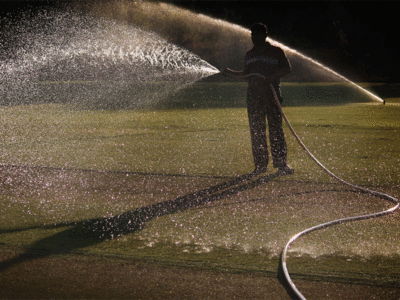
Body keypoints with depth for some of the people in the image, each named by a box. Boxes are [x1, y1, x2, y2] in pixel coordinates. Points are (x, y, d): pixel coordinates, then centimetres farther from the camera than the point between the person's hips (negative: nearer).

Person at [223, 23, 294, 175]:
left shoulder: (276, 51, 3)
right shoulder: (249, 54, 18)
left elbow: (287, 68, -2)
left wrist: (272, 77, -17)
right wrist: (231, 73, 11)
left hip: (272, 94, -4)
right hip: (253, 95, 4)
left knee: (275, 128, -7)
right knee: (256, 130, 1)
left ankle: (281, 163, -4)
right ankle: (260, 164, 6)